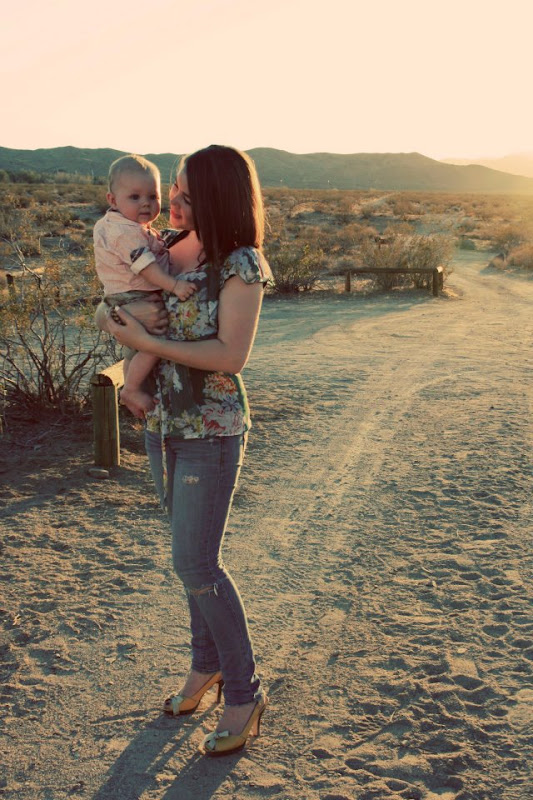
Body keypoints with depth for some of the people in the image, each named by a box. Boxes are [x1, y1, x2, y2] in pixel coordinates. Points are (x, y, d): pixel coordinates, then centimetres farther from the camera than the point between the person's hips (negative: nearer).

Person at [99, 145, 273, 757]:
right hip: (163, 423, 7)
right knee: (190, 553, 16)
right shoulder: (170, 248, 5)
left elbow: (231, 356, -20)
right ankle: (207, 664, 34)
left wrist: (147, 343, -19)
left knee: (195, 563, -6)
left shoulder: (240, 264, -15)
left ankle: (245, 691, 11)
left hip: (211, 430, -7)